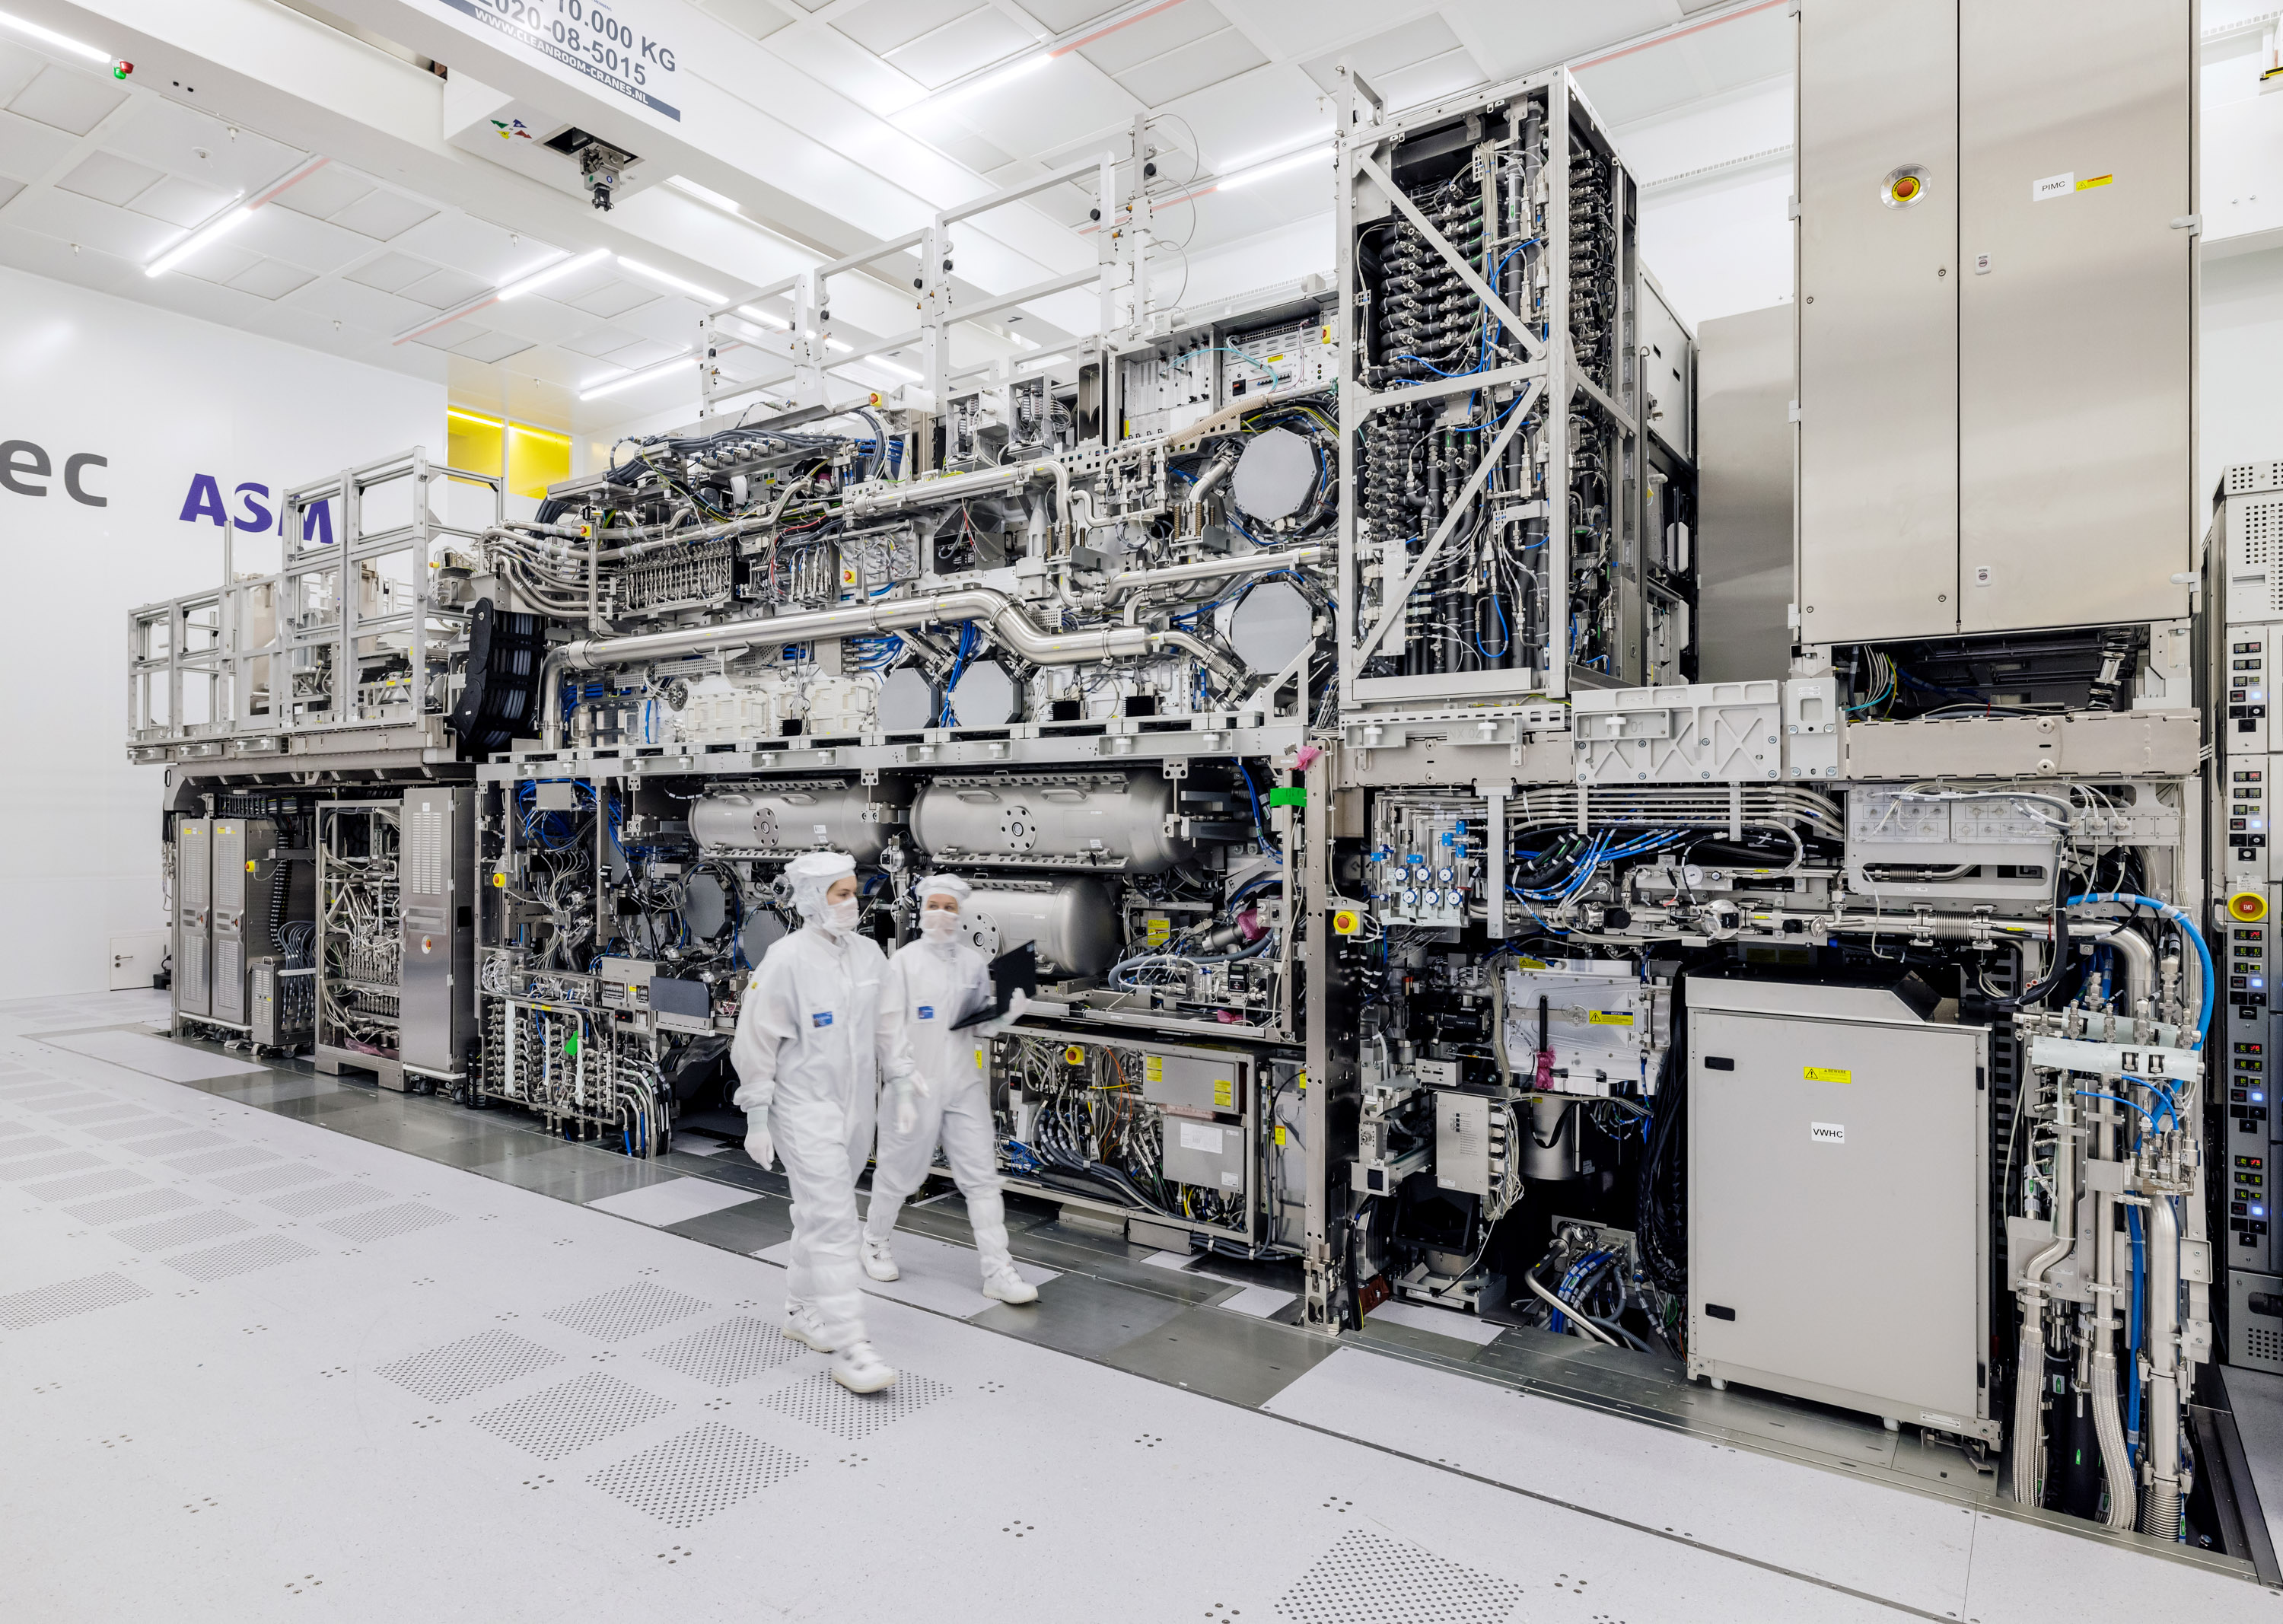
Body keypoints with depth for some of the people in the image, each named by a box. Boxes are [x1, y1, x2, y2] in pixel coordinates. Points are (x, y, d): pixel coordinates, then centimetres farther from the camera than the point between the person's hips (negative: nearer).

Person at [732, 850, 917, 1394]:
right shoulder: (786, 959, -14)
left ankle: (801, 1312, 37)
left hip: (855, 1107, 6)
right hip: (805, 1108, -6)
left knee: (820, 1215, 20)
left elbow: (885, 1025, 14)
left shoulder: (868, 953, 4)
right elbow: (756, 1040, -11)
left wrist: (904, 1082, 10)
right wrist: (757, 1118, -10)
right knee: (832, 1222, -8)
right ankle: (847, 1348, -4)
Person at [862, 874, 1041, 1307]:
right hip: (918, 1087, -3)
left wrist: (1007, 1014, -11)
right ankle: (875, 1242, 39)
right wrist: (903, 1091, -17)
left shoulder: (974, 961, 4)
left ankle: (998, 1270, 7)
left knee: (982, 1176, 2)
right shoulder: (905, 961, -8)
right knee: (899, 1172, 13)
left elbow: (980, 1029, 10)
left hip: (964, 1085, 4)